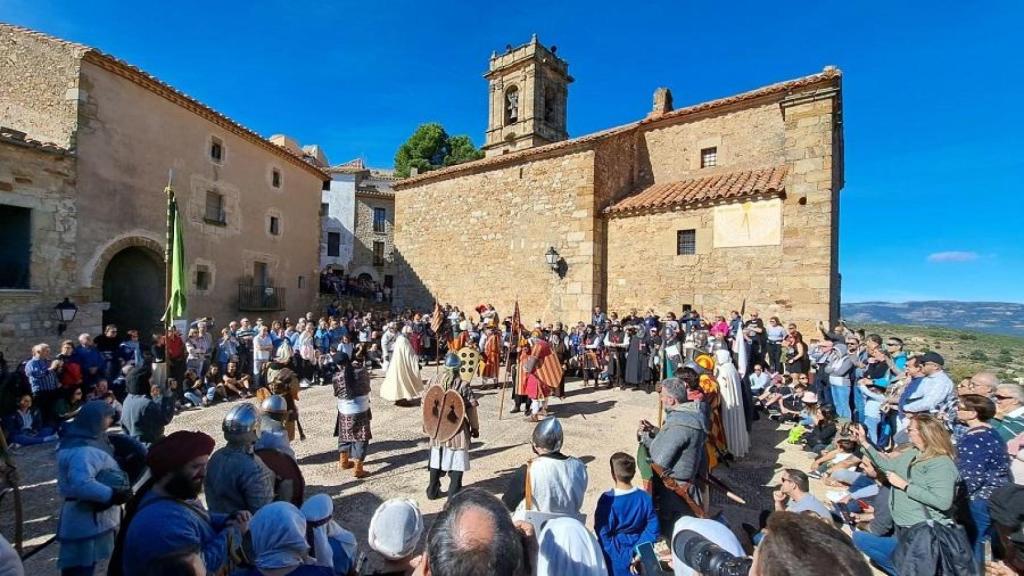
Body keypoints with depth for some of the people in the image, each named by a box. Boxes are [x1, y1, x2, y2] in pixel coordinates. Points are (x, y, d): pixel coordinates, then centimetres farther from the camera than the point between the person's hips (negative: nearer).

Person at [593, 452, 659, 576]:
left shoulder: (607, 499, -23)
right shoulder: (645, 498, -12)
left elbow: (602, 532, -17)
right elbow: (653, 529, -8)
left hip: (614, 557, -3)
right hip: (638, 556, 3)